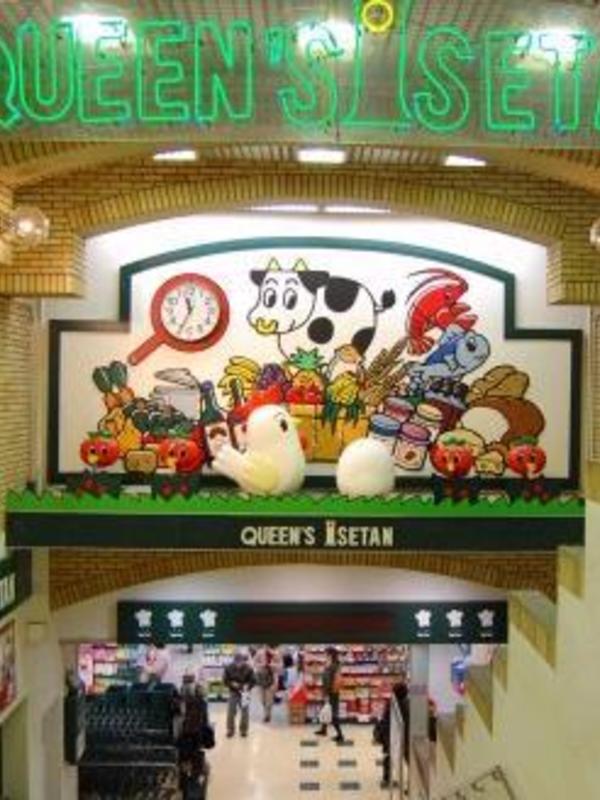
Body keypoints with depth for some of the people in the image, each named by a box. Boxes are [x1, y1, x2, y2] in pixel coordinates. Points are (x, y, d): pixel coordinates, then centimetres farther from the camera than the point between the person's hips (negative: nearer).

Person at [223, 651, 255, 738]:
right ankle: (230, 730, 19)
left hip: (244, 693, 0)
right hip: (233, 693, 0)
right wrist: (232, 684, -21)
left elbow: (253, 681, -7)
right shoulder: (229, 668, -12)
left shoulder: (248, 669, -14)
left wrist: (248, 686, -24)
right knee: (231, 712, 2)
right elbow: (225, 680, -4)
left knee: (245, 712, 6)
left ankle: (244, 730, 24)